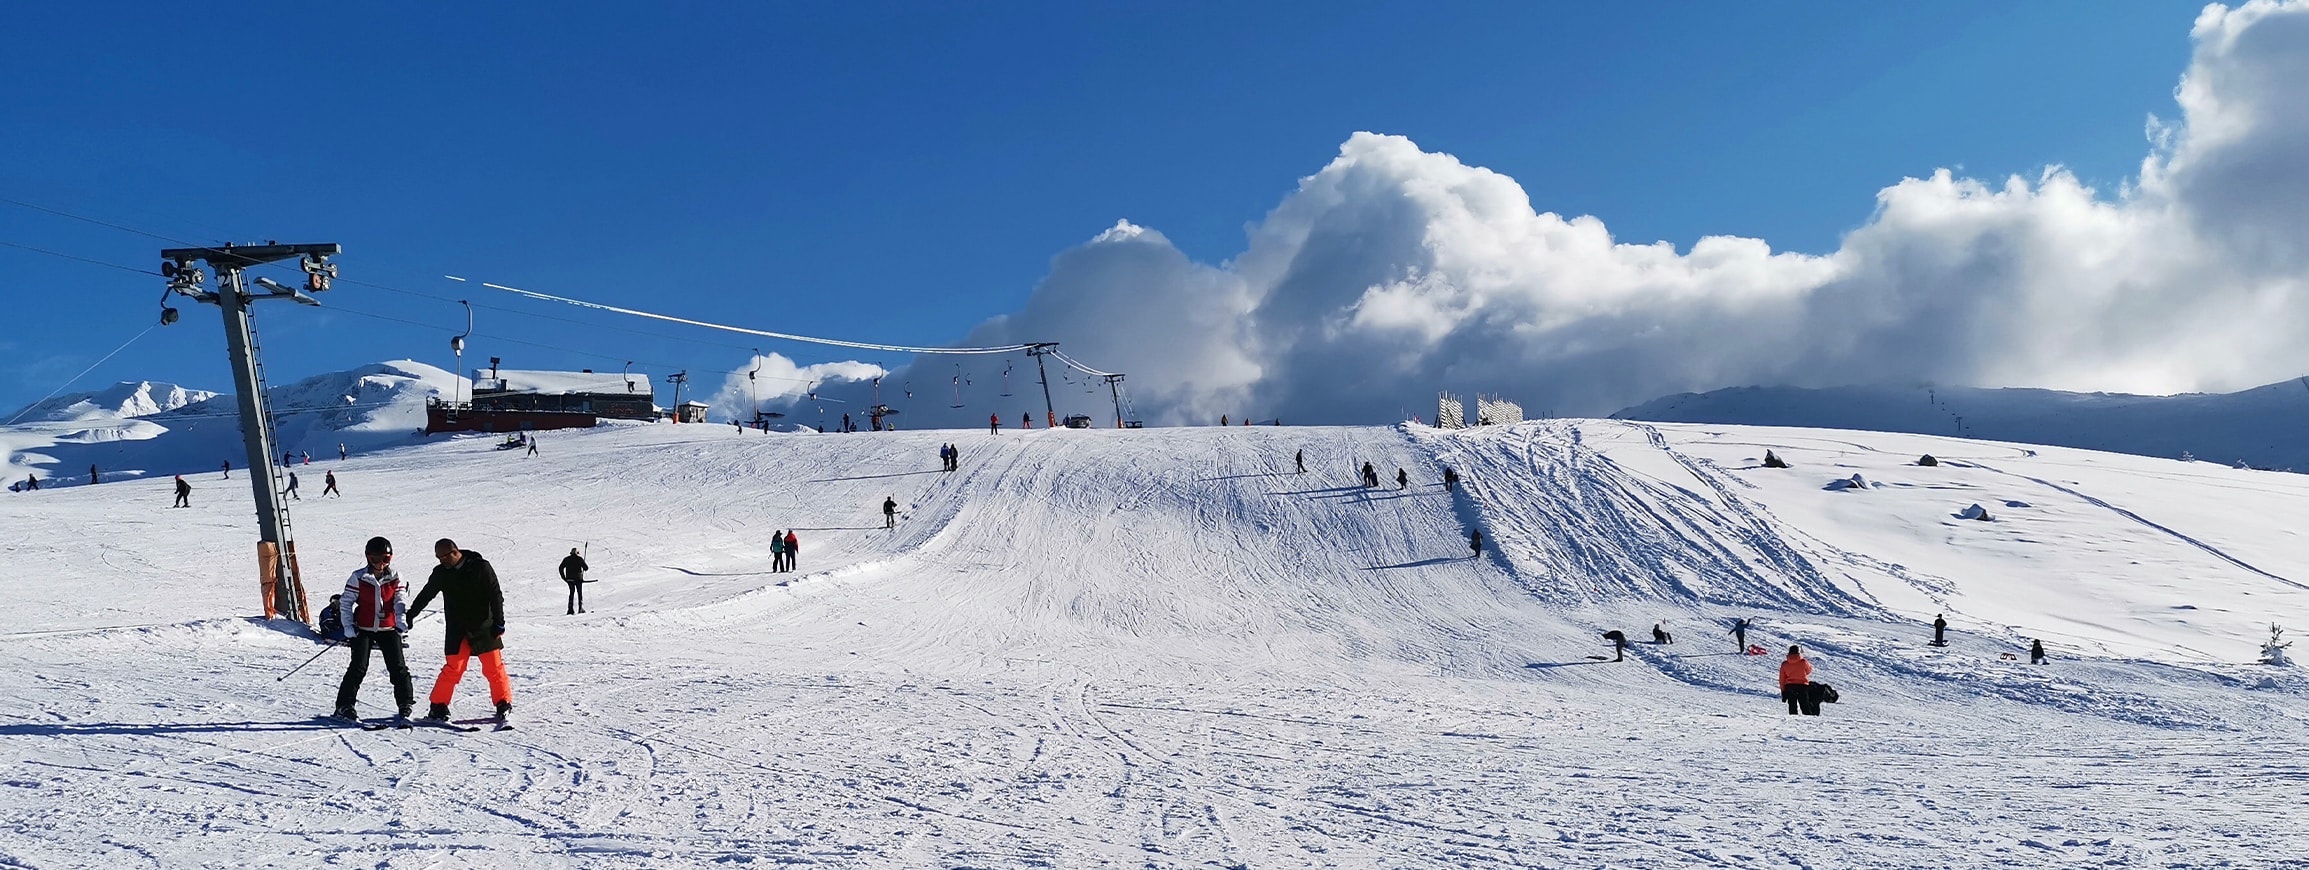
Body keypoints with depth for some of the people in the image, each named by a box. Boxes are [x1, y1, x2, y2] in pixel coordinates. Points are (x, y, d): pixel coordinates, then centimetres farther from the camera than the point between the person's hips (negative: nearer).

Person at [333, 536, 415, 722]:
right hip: (363, 629, -2)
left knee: (398, 667, -2)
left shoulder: (394, 577, 1)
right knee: (358, 668, -7)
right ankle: (344, 706, 3)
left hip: (388, 629, 2)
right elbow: (345, 602, -1)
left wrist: (401, 620, -9)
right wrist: (348, 628, -7)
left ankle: (406, 704, 9)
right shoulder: (358, 577, -5)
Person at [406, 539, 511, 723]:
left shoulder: (481, 567, -9)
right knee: (453, 669, -4)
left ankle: (504, 704, 13)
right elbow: (425, 595, 13)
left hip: (484, 628, -2)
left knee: (494, 667, 1)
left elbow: (496, 596, -6)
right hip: (457, 632, 2)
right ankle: (438, 707, 7)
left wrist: (499, 623, -8)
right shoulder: (441, 573, 0)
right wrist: (410, 615, 16)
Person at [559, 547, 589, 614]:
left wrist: (563, 577, 8)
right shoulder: (579, 559, -5)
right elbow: (586, 568, -3)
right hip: (578, 579, -3)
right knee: (579, 593, 9)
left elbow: (561, 568, 2)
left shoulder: (566, 559, 4)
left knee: (572, 592, 14)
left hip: (569, 579, 3)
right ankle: (580, 608, -1)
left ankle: (570, 609, 3)